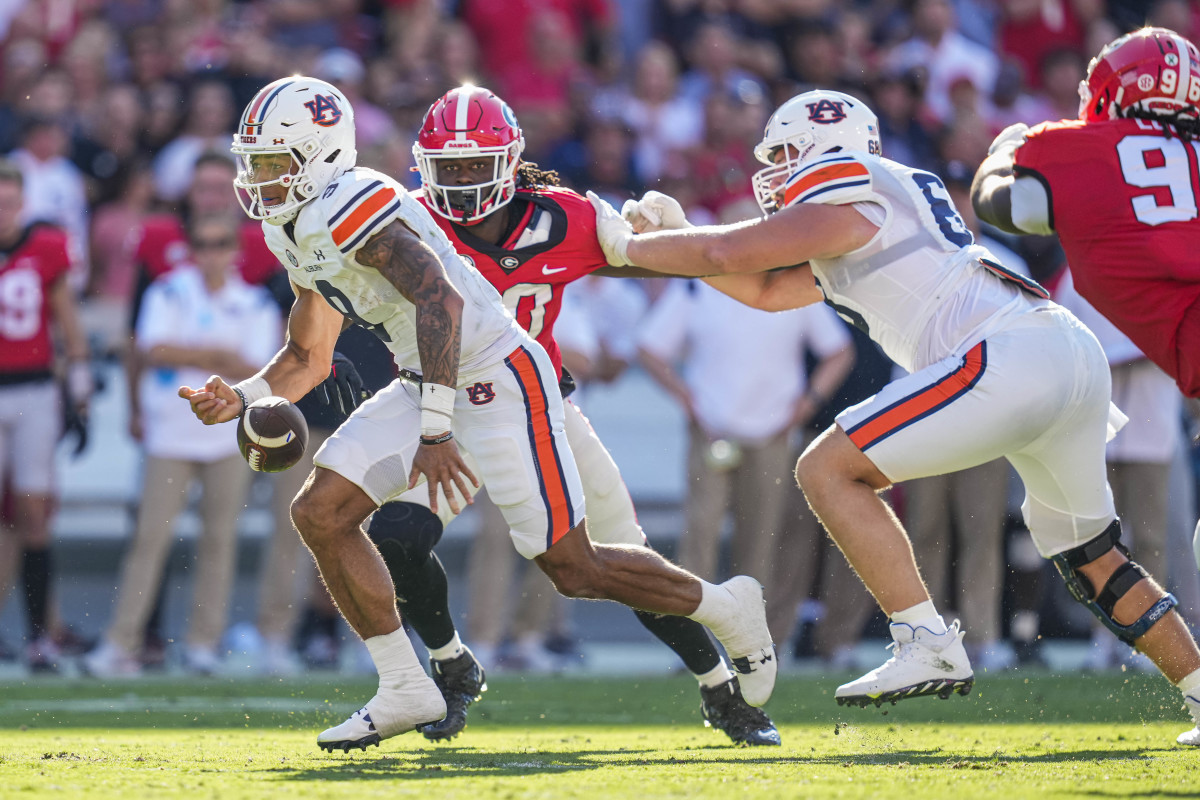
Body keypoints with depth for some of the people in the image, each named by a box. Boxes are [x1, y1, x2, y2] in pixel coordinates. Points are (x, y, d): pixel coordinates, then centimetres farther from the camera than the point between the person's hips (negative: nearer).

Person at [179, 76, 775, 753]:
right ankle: (405, 691, 5)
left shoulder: (352, 206, -21)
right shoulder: (299, 232, 12)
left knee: (574, 569, -5)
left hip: (496, 379, -10)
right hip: (432, 388, 10)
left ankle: (726, 608, 19)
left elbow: (440, 298, -31)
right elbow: (307, 358, 22)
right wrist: (241, 399, 1)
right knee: (322, 513, -2)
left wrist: (435, 434, -33)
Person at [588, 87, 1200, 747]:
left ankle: (926, 644, -13)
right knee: (1090, 556, 24)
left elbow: (725, 253, 0)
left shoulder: (842, 202, 3)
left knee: (827, 471, -5)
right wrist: (671, 238, 32)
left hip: (1008, 358, -10)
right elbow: (766, 291, 36)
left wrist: (628, 247, 16)